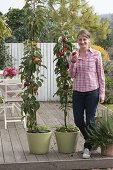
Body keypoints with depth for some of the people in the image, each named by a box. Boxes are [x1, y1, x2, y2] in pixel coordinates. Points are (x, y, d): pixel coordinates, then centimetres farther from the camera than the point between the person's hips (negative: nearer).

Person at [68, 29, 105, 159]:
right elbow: (72, 75, 1)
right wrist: (73, 62, -15)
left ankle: (87, 147, 17)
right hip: (78, 91, 3)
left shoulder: (96, 54, -3)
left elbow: (100, 75, -1)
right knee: (78, 120, 7)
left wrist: (102, 93, -4)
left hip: (92, 91, -3)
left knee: (90, 121, 2)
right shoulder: (73, 55, 4)